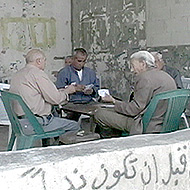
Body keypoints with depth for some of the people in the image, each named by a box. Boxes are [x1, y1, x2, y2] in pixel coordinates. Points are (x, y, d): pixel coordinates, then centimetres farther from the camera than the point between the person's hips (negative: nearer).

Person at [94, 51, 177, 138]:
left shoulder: (145, 78, -16)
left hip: (149, 126, -10)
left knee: (99, 114, -7)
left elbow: (134, 109, -18)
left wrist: (113, 101, -5)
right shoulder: (165, 75, 13)